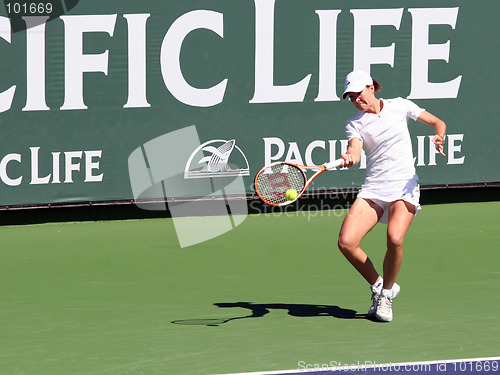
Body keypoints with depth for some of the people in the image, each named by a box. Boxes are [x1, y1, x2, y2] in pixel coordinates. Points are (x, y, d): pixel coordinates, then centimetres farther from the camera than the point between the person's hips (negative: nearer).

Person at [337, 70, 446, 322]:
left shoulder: (399, 106, 5)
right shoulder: (355, 124, 6)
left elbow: (438, 122, 12)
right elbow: (355, 149, -14)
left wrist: (439, 137, -11)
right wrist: (349, 157, -38)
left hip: (404, 186, -2)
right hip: (373, 188, 2)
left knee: (395, 239, -27)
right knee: (346, 242, -17)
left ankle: (386, 293, -1)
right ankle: (377, 285, 8)